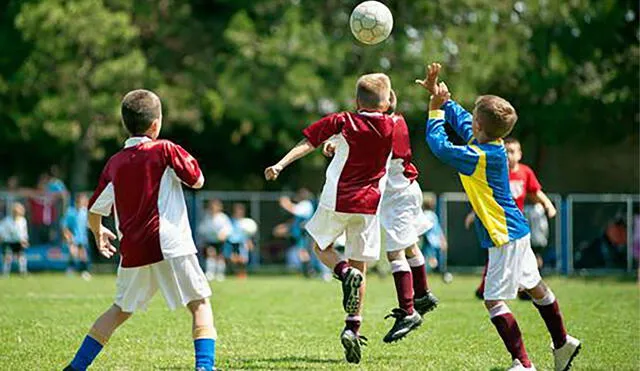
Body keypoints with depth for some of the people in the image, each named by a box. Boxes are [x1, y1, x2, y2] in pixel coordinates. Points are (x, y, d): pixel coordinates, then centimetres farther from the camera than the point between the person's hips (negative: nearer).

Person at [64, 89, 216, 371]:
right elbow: (197, 181, 5)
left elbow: (94, 210, 16)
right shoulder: (165, 150, -3)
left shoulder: (115, 163, 10)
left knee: (121, 309, 20)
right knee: (200, 303, 3)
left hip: (132, 251, 5)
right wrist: (186, 158, 23)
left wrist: (98, 232, 36)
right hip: (170, 246, -5)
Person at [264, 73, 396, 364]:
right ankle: (353, 327, -3)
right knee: (360, 264, 8)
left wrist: (280, 165, -13)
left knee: (321, 247, 22)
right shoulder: (394, 126, 1)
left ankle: (345, 273, -10)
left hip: (336, 200, -2)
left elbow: (307, 143, -10)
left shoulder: (342, 122, -3)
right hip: (369, 204, 2)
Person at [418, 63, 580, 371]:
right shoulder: (489, 144, 2)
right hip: (516, 230, 10)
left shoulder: (483, 157, -24)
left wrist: (436, 107, -13)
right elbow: (459, 116, 17)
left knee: (494, 299, -10)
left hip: (504, 236, -10)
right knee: (533, 286, 22)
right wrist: (438, 93, 14)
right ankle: (562, 343, 37)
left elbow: (439, 146, -24)